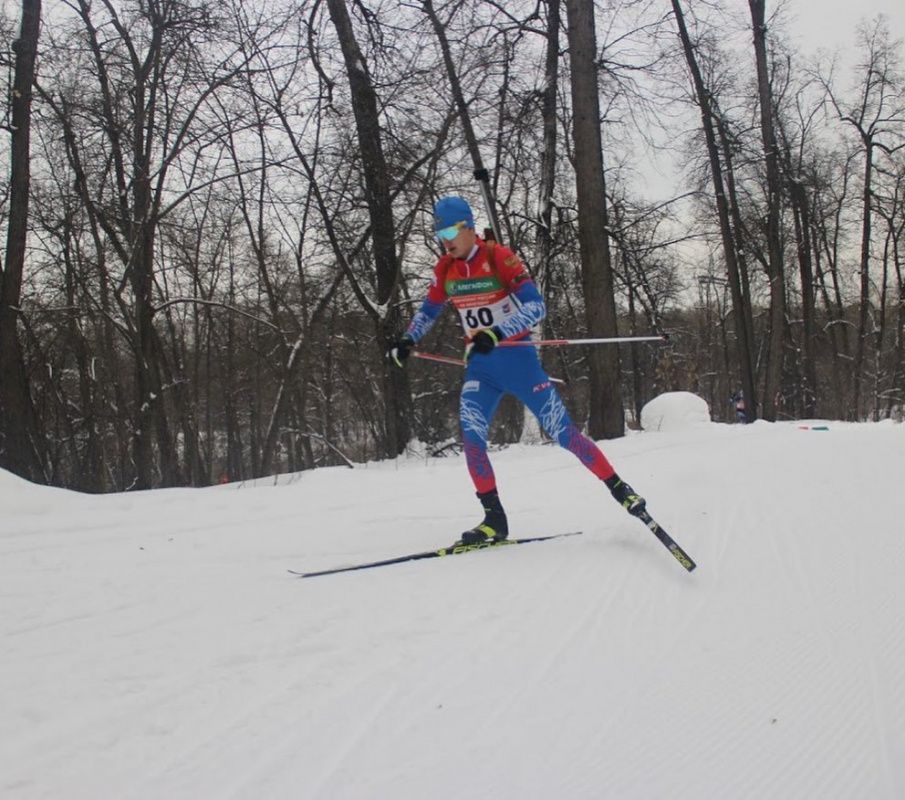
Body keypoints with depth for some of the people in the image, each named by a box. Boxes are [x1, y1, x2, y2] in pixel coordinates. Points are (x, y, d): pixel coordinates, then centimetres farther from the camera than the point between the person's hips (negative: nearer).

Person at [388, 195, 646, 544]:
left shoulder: (499, 257, -15)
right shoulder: (445, 269, 2)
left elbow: (535, 306, -21)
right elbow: (428, 310, 19)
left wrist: (496, 334, -33)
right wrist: (407, 341, 4)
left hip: (517, 358, -5)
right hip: (479, 365, 5)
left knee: (561, 430, -4)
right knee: (471, 434, -14)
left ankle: (619, 489, 10)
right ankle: (494, 519, -6)